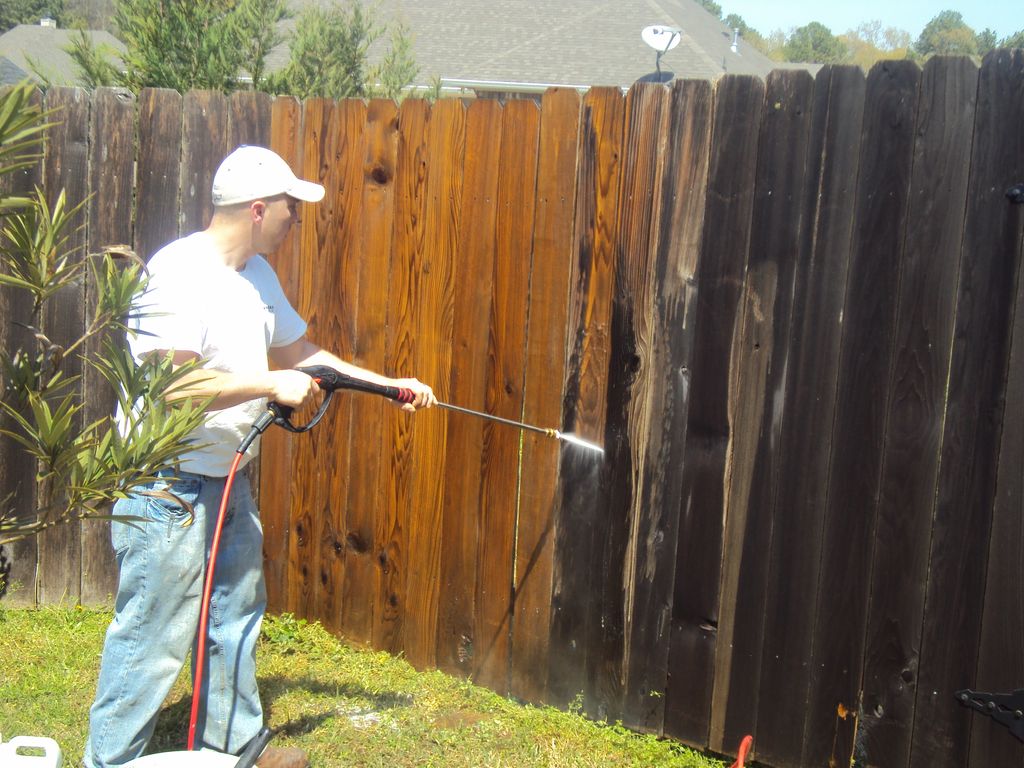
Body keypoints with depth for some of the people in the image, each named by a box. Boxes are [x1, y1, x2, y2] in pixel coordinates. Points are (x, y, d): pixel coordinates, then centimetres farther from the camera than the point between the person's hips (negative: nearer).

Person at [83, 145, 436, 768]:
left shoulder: (257, 273, 10)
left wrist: (392, 384, 18)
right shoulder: (181, 272, -20)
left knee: (237, 613, 19)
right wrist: (270, 384, -21)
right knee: (154, 636, -4)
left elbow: (301, 352, 21)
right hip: (169, 483, -10)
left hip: (228, 478, 10)